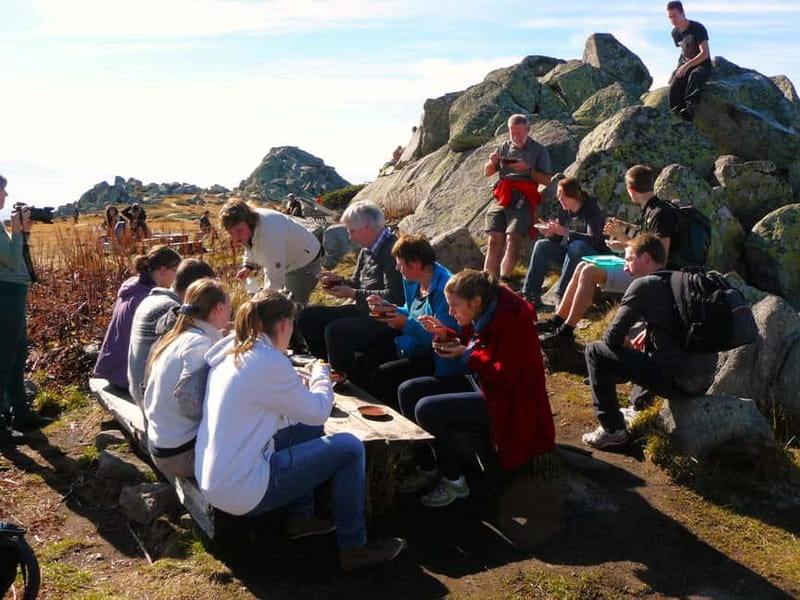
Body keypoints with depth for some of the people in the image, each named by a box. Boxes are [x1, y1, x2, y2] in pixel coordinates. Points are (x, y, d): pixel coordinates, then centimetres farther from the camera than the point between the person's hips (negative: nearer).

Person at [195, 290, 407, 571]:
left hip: (211, 480, 9)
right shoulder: (270, 363, -21)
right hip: (241, 493, -9)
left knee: (303, 431, 23)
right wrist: (321, 374, 9)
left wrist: (303, 387, 20)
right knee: (350, 448, -4)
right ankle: (354, 546, 8)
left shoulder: (229, 352, 5)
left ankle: (300, 516, 29)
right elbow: (318, 412, -8)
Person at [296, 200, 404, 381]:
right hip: (362, 310, 10)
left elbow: (394, 296, -24)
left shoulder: (392, 251, -18)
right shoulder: (367, 250, 12)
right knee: (307, 317, 4)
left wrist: (354, 294, -19)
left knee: (335, 331, -32)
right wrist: (339, 281, 1)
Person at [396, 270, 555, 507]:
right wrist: (446, 334, 1)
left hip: (507, 404, -10)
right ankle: (427, 468, 12)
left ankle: (454, 482, -6)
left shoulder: (512, 319, -23)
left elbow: (507, 376, -24)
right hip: (480, 385, 10)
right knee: (408, 391, 3)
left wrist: (467, 354, -18)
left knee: (427, 409, -25)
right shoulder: (482, 316, 3)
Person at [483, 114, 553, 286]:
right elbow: (487, 172, 22)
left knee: (512, 240, -18)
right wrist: (492, 162, -1)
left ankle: (503, 281, -25)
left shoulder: (538, 150, 6)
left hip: (523, 199, -4)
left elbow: (546, 180, 0)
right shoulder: (504, 147, 18)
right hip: (502, 197, 4)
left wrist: (528, 169, -14)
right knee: (494, 241, -7)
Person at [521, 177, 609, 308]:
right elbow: (558, 240, 5)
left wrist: (565, 232, -37)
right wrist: (550, 233, -19)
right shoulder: (563, 209, 1)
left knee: (577, 245, -35)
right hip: (570, 254, 6)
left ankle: (562, 295, -33)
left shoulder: (591, 209, -16)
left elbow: (593, 240, -29)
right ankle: (531, 296, -17)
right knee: (541, 245, -11)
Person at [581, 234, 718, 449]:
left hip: (677, 382, -8)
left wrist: (630, 346, 11)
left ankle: (612, 429, 4)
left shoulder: (643, 285, -8)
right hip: (706, 379, 8)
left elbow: (612, 337, -10)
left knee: (595, 352, 1)